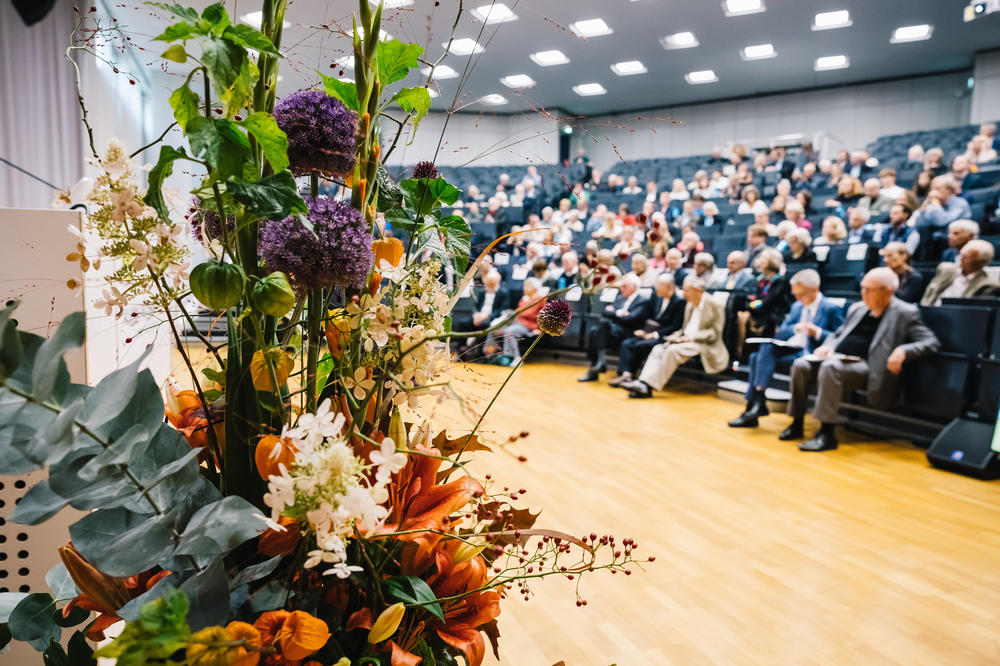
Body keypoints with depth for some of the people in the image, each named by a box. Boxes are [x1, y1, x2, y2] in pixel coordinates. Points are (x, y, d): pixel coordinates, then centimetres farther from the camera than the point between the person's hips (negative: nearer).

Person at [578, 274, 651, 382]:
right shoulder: (620, 298, 26)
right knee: (594, 331, -26)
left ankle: (601, 360, -29)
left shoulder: (643, 302, 4)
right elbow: (605, 311, 15)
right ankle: (593, 370, -25)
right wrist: (617, 313, -3)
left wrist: (613, 313, 0)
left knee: (603, 322, -31)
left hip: (625, 332, -6)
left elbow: (630, 319, -11)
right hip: (609, 328, 6)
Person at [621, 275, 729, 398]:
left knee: (673, 350, -31)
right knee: (658, 349, -16)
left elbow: (714, 333, -12)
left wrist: (692, 338, -21)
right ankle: (643, 382, -31)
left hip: (704, 345, -8)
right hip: (687, 341, 8)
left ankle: (649, 385, -33)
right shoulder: (689, 305, 17)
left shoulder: (714, 306, -7)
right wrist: (677, 335, 2)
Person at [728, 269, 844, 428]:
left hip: (809, 353, -8)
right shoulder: (796, 306, 21)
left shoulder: (831, 309, -1)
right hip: (790, 348, 8)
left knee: (765, 354, -27)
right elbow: (780, 332, 16)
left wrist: (818, 332, -18)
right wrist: (796, 328, -3)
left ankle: (758, 402, -24)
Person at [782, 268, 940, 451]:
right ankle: (797, 424, -6)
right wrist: (828, 346, 4)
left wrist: (903, 351, -24)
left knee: (830, 367, -35)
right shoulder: (857, 308, 20)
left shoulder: (905, 313, 2)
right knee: (801, 365, -19)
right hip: (837, 358, 7)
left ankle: (827, 434, -31)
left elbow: (931, 342, -5)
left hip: (865, 366, -6)